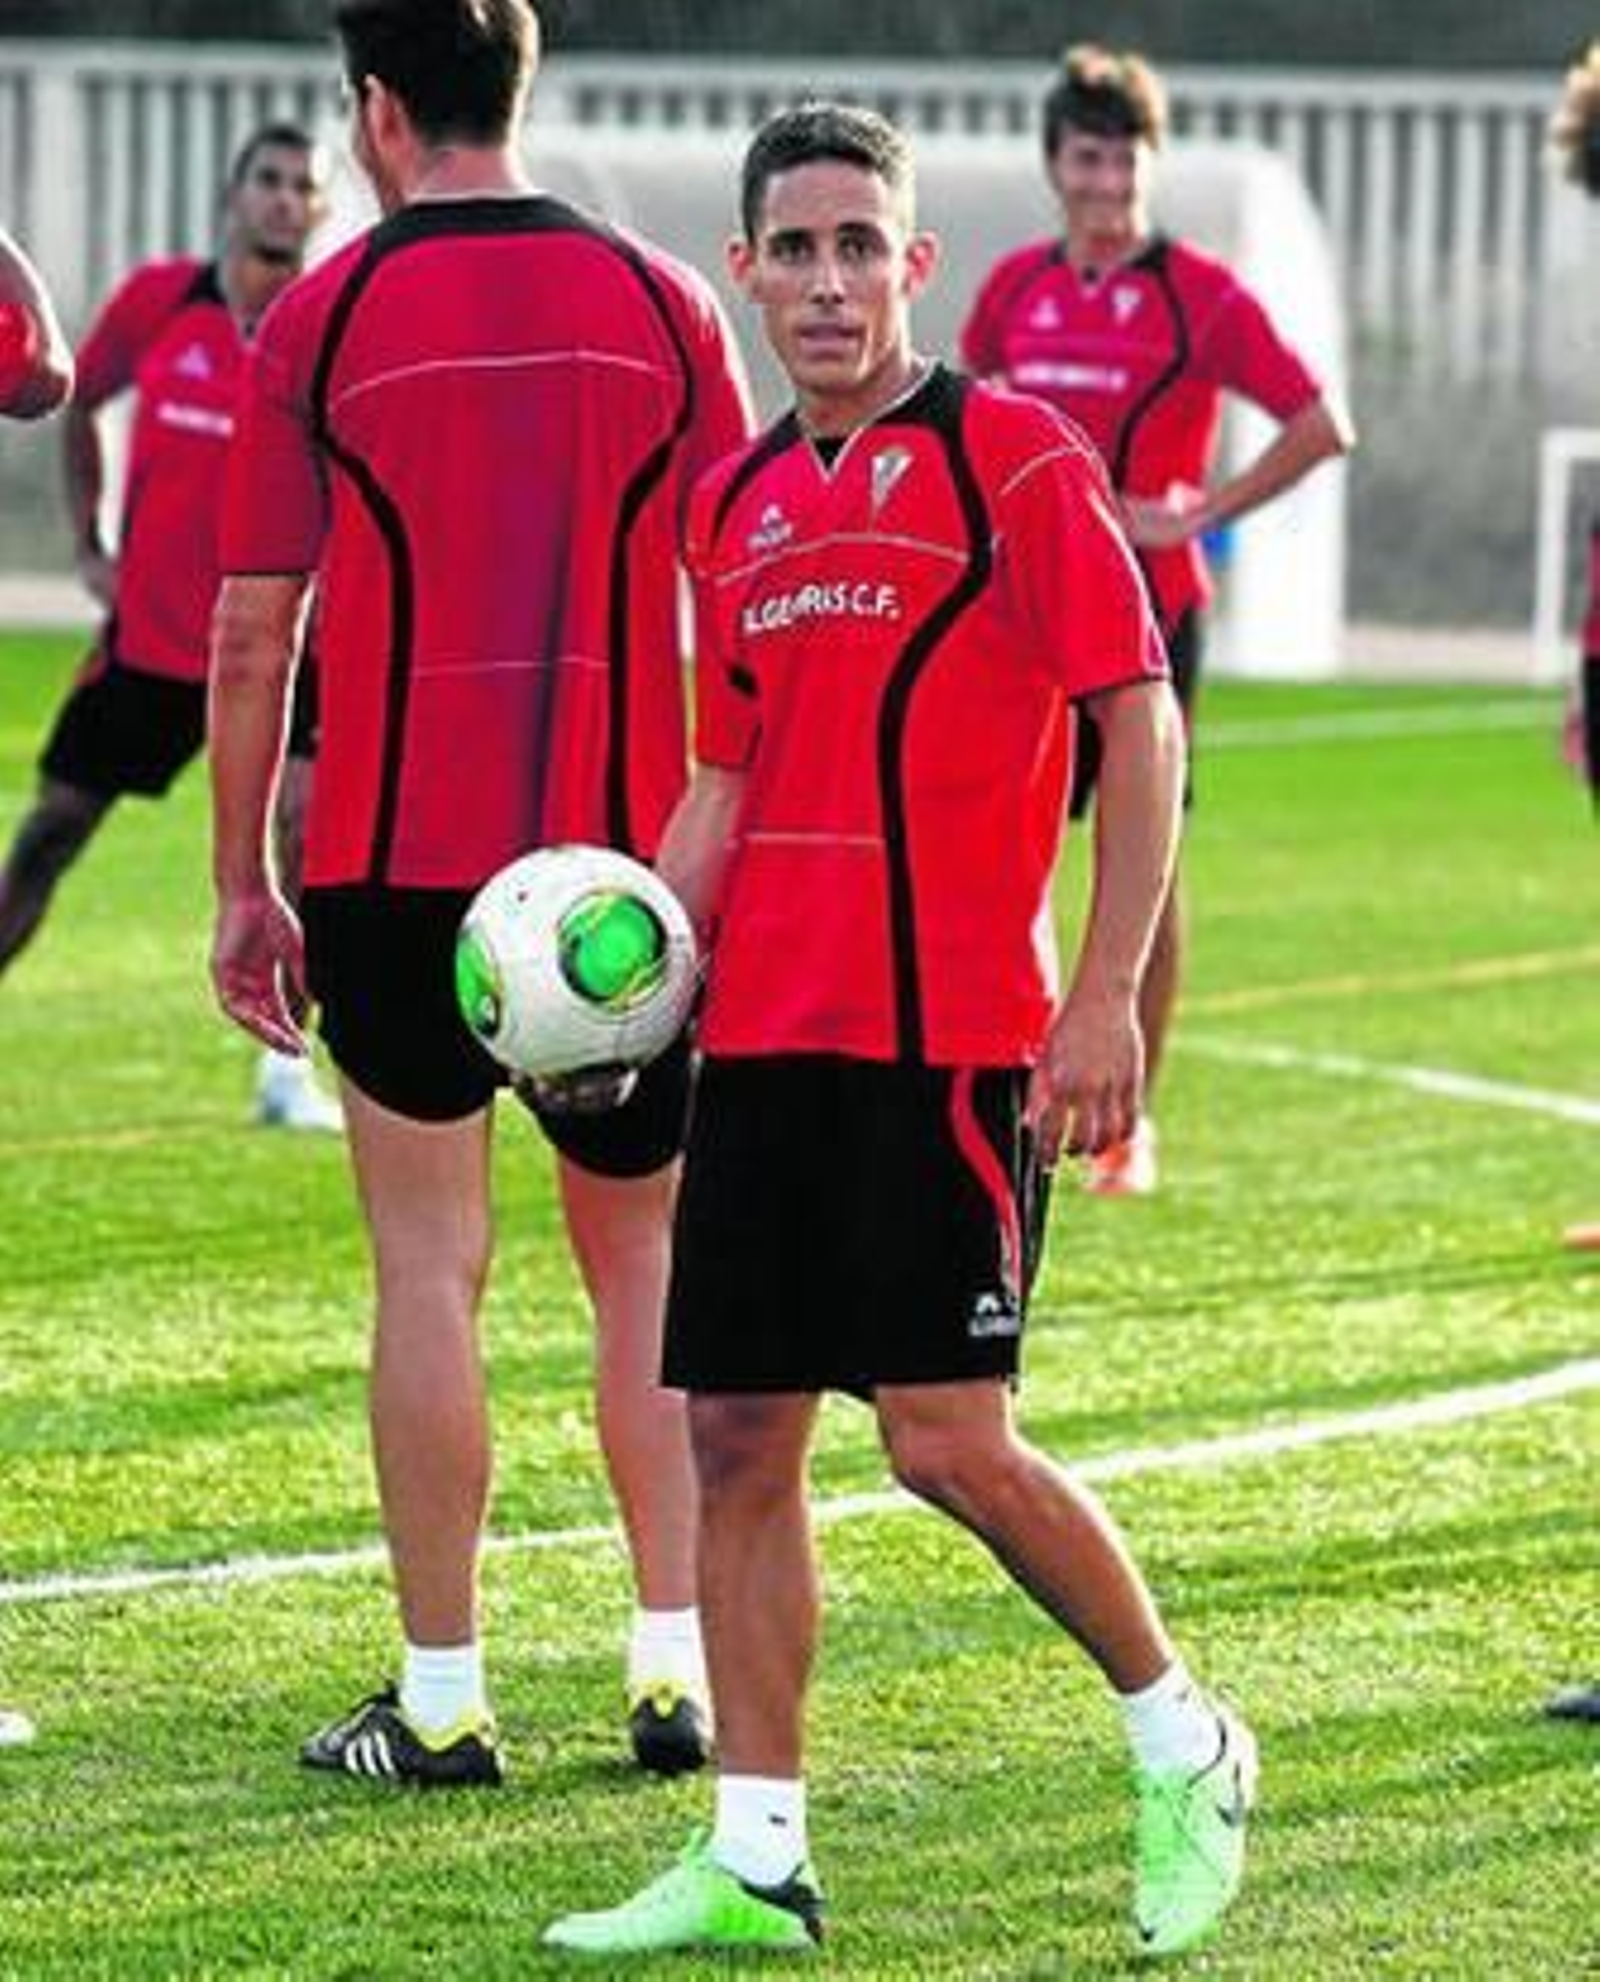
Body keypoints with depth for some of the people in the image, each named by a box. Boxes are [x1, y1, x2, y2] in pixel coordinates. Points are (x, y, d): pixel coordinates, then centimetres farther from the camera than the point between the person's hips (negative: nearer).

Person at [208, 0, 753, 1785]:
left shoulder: (321, 319, -3)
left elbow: (251, 638, -2)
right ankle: (676, 1666, 6)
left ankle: (440, 1699, 3)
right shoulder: (660, 304, 3)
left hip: (398, 861, -2)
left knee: (427, 1265, 3)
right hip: (628, 865, 2)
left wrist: (241, 886, 5)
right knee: (646, 1263, 12)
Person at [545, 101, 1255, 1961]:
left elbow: (1139, 723, -7)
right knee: (735, 1433, 4)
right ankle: (754, 1860, 10)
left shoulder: (1010, 456, -5)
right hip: (766, 1028, 7)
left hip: (947, 1030, -7)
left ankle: (1181, 1743, 12)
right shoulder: (737, 502, 14)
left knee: (949, 1438, -9)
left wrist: (1106, 998, -12)